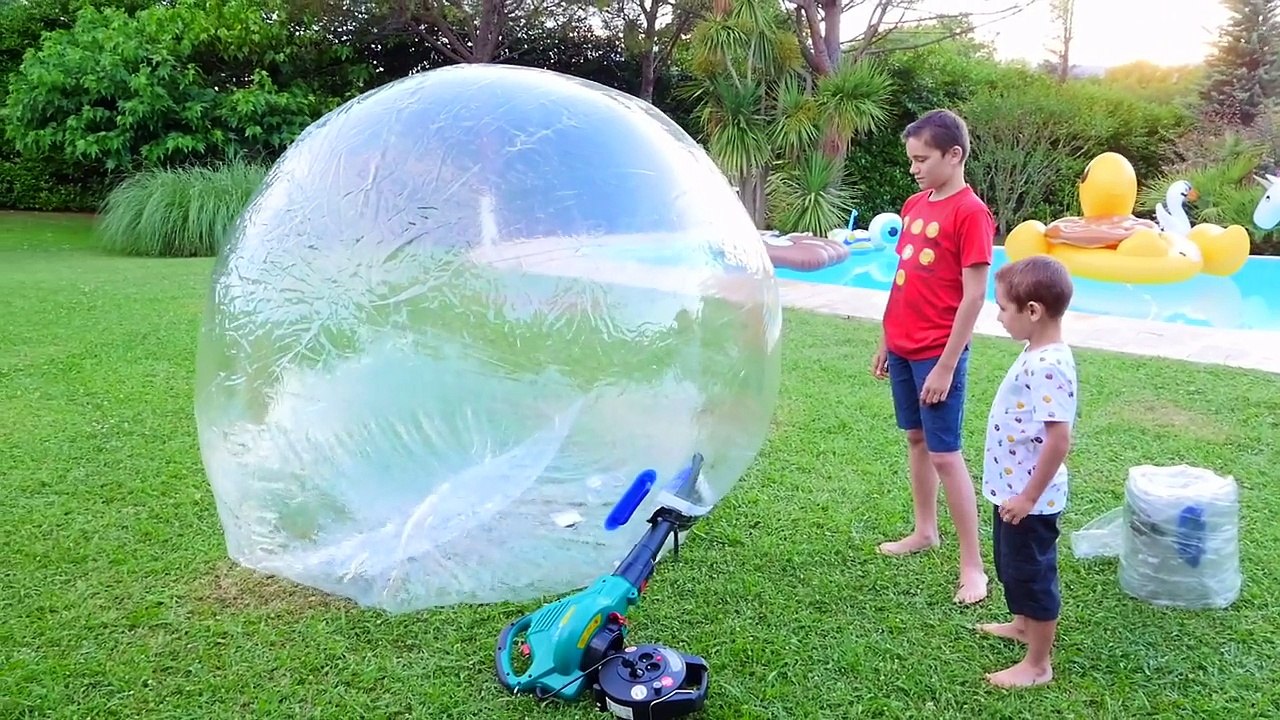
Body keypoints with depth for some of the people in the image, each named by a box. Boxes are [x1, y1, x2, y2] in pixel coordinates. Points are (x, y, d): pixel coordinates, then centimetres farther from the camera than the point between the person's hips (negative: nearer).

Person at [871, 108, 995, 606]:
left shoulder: (971, 213, -15)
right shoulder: (914, 205, 9)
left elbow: (974, 296, -17)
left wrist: (946, 365, -18)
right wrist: (886, 341, 15)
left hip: (937, 354, -8)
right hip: (902, 347, 8)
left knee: (946, 454, -4)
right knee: (915, 439, 17)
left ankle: (973, 566, 5)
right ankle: (925, 532, 33)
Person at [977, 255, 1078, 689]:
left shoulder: (1048, 366, -28)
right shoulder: (1037, 354, 4)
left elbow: (1059, 438, -30)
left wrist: (1029, 497, -24)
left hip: (1029, 499, -10)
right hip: (1013, 490, 10)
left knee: (1033, 573, 5)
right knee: (1013, 566, 27)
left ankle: (1037, 665, 21)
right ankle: (1023, 625, 49)